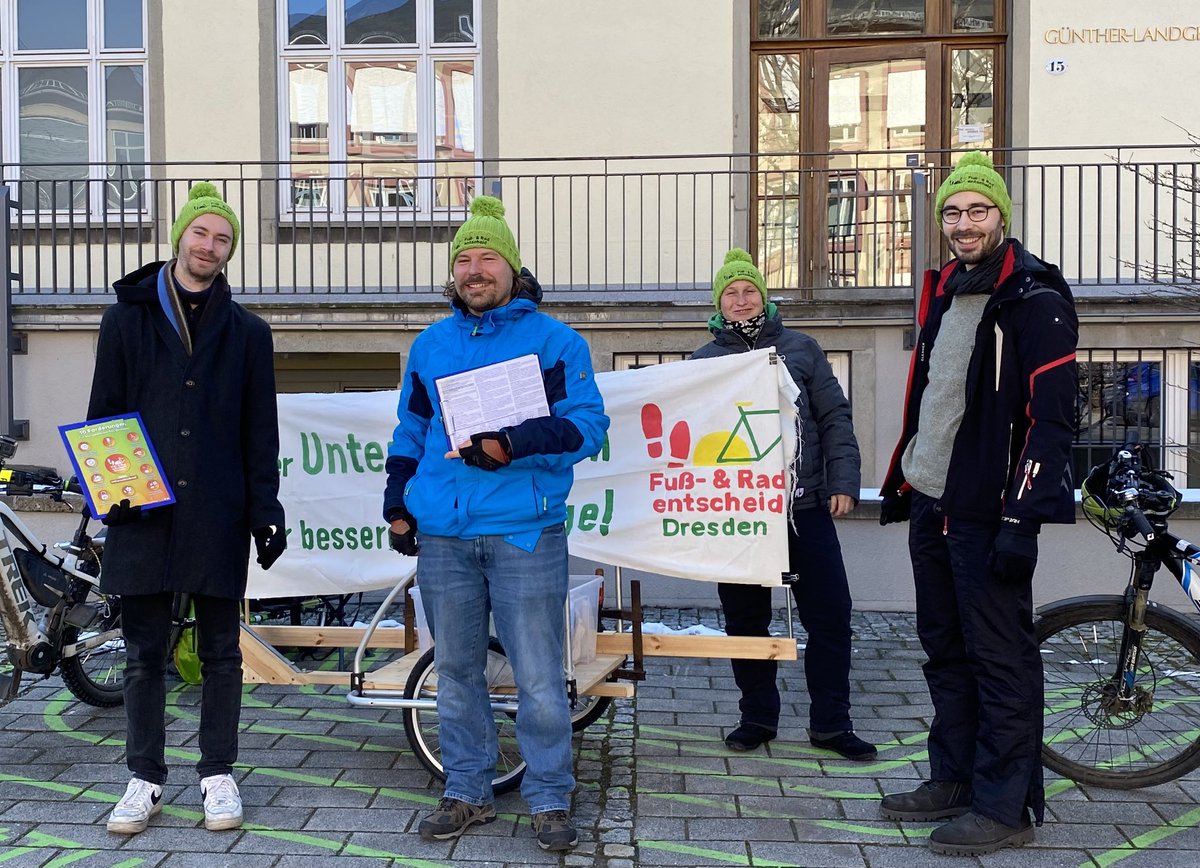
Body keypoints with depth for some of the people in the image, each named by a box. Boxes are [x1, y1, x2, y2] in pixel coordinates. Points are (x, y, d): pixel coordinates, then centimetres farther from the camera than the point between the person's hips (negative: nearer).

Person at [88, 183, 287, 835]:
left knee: (220, 651, 7)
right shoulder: (126, 319, 9)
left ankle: (218, 773, 19)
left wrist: (266, 508, 1)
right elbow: (102, 413, 8)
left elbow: (260, 431, 7)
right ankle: (146, 779, 19)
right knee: (144, 652, 7)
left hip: (218, 514, 0)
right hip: (142, 511, 0)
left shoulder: (247, 333, 9)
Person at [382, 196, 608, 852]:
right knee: (456, 672, 12)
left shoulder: (553, 339, 1)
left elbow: (586, 424, -7)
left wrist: (513, 445, -20)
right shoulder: (430, 345, 15)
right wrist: (397, 507, 14)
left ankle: (549, 799, 13)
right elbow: (409, 433, 22)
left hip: (524, 533, -4)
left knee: (538, 677, -2)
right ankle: (466, 792, 25)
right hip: (442, 535, 4)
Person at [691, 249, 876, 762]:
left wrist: (843, 482, -3)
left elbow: (834, 418, 6)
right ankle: (758, 717, 23)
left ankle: (830, 723, 13)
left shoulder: (800, 349, 8)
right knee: (745, 621, 9)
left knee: (830, 616, 0)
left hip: (805, 506, 0)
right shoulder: (703, 362, 9)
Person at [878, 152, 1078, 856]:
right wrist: (901, 482, 21)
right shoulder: (944, 293, 15)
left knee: (1000, 661, 0)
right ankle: (954, 780, 28)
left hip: (988, 513, -8)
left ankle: (1005, 807, 10)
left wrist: (1022, 520, -21)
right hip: (931, 507, 8)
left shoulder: (1035, 300, -10)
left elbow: (1052, 420, -17)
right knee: (946, 650, 15)